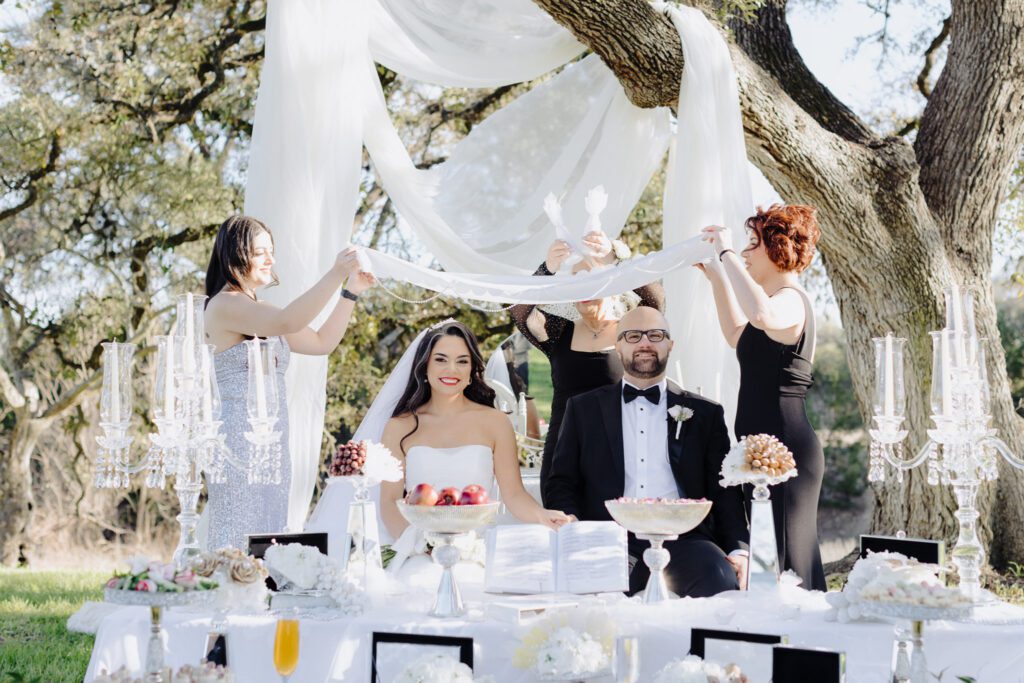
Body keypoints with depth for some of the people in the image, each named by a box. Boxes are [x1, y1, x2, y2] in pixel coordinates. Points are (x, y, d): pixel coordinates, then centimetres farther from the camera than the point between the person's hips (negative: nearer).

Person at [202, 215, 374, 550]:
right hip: (238, 438, -9)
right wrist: (335, 275, -27)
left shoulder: (260, 310, 20)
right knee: (238, 539, -9)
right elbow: (286, 323, -26)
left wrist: (351, 292, 11)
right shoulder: (224, 305, -10)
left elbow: (322, 342, 20)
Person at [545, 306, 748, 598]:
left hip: (681, 540, 0)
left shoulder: (705, 413, 18)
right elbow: (561, 484, 13)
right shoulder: (583, 409, 18)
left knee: (722, 579, -34)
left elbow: (725, 492, 12)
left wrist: (739, 550, -6)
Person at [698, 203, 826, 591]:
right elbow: (738, 336, 38)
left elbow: (761, 315, -38)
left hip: (784, 449, -11)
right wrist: (716, 276, 31)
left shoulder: (790, 300, -13)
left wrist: (727, 253, -26)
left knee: (784, 561, -11)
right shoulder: (776, 302, 20)